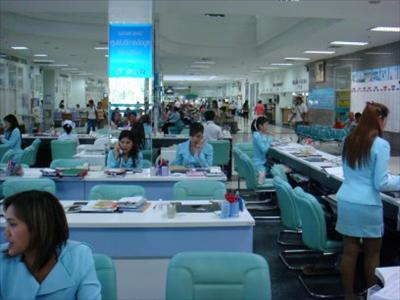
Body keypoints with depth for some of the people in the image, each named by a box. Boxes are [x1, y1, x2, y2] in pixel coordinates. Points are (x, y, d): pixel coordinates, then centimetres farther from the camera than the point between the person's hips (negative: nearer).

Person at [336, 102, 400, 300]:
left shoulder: (349, 140, 7)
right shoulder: (380, 145, -12)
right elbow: (380, 183, -11)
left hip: (345, 201, 5)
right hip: (367, 205, -5)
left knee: (349, 251, 12)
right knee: (372, 253, 12)